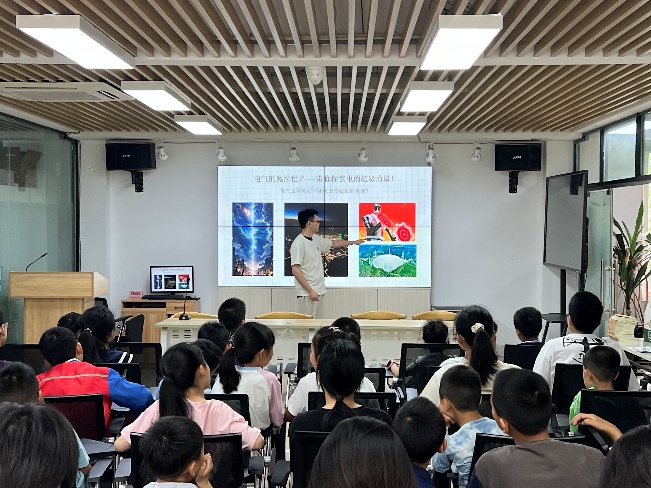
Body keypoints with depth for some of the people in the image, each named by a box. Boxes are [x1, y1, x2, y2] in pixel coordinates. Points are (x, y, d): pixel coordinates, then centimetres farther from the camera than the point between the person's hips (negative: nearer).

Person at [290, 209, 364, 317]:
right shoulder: (299, 244, -15)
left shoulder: (316, 239, 11)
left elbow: (333, 243, 30)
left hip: (316, 291, 9)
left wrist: (354, 242, 39)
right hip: (306, 293, -9)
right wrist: (310, 291, -21)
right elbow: (295, 270, -19)